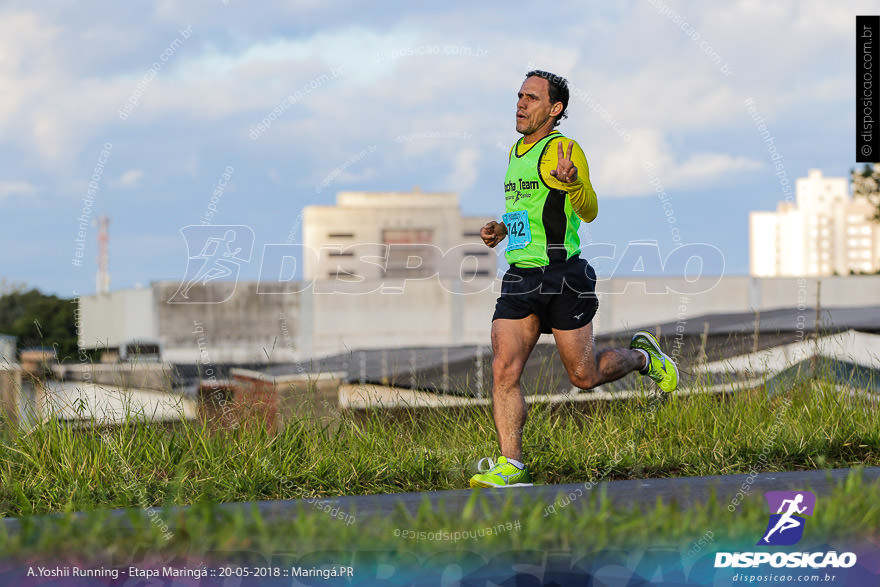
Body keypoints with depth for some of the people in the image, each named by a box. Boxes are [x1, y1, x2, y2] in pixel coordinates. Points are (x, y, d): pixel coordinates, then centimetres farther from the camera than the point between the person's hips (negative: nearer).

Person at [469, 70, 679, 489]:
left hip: (563, 277, -7)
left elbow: (589, 211, -19)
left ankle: (642, 357, 31)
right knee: (504, 371, -9)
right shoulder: (516, 152, 16)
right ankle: (510, 466, -9)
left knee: (584, 376, 2)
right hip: (520, 279, 7)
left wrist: (573, 182, -40)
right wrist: (503, 228, 14)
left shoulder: (563, 150, -9)